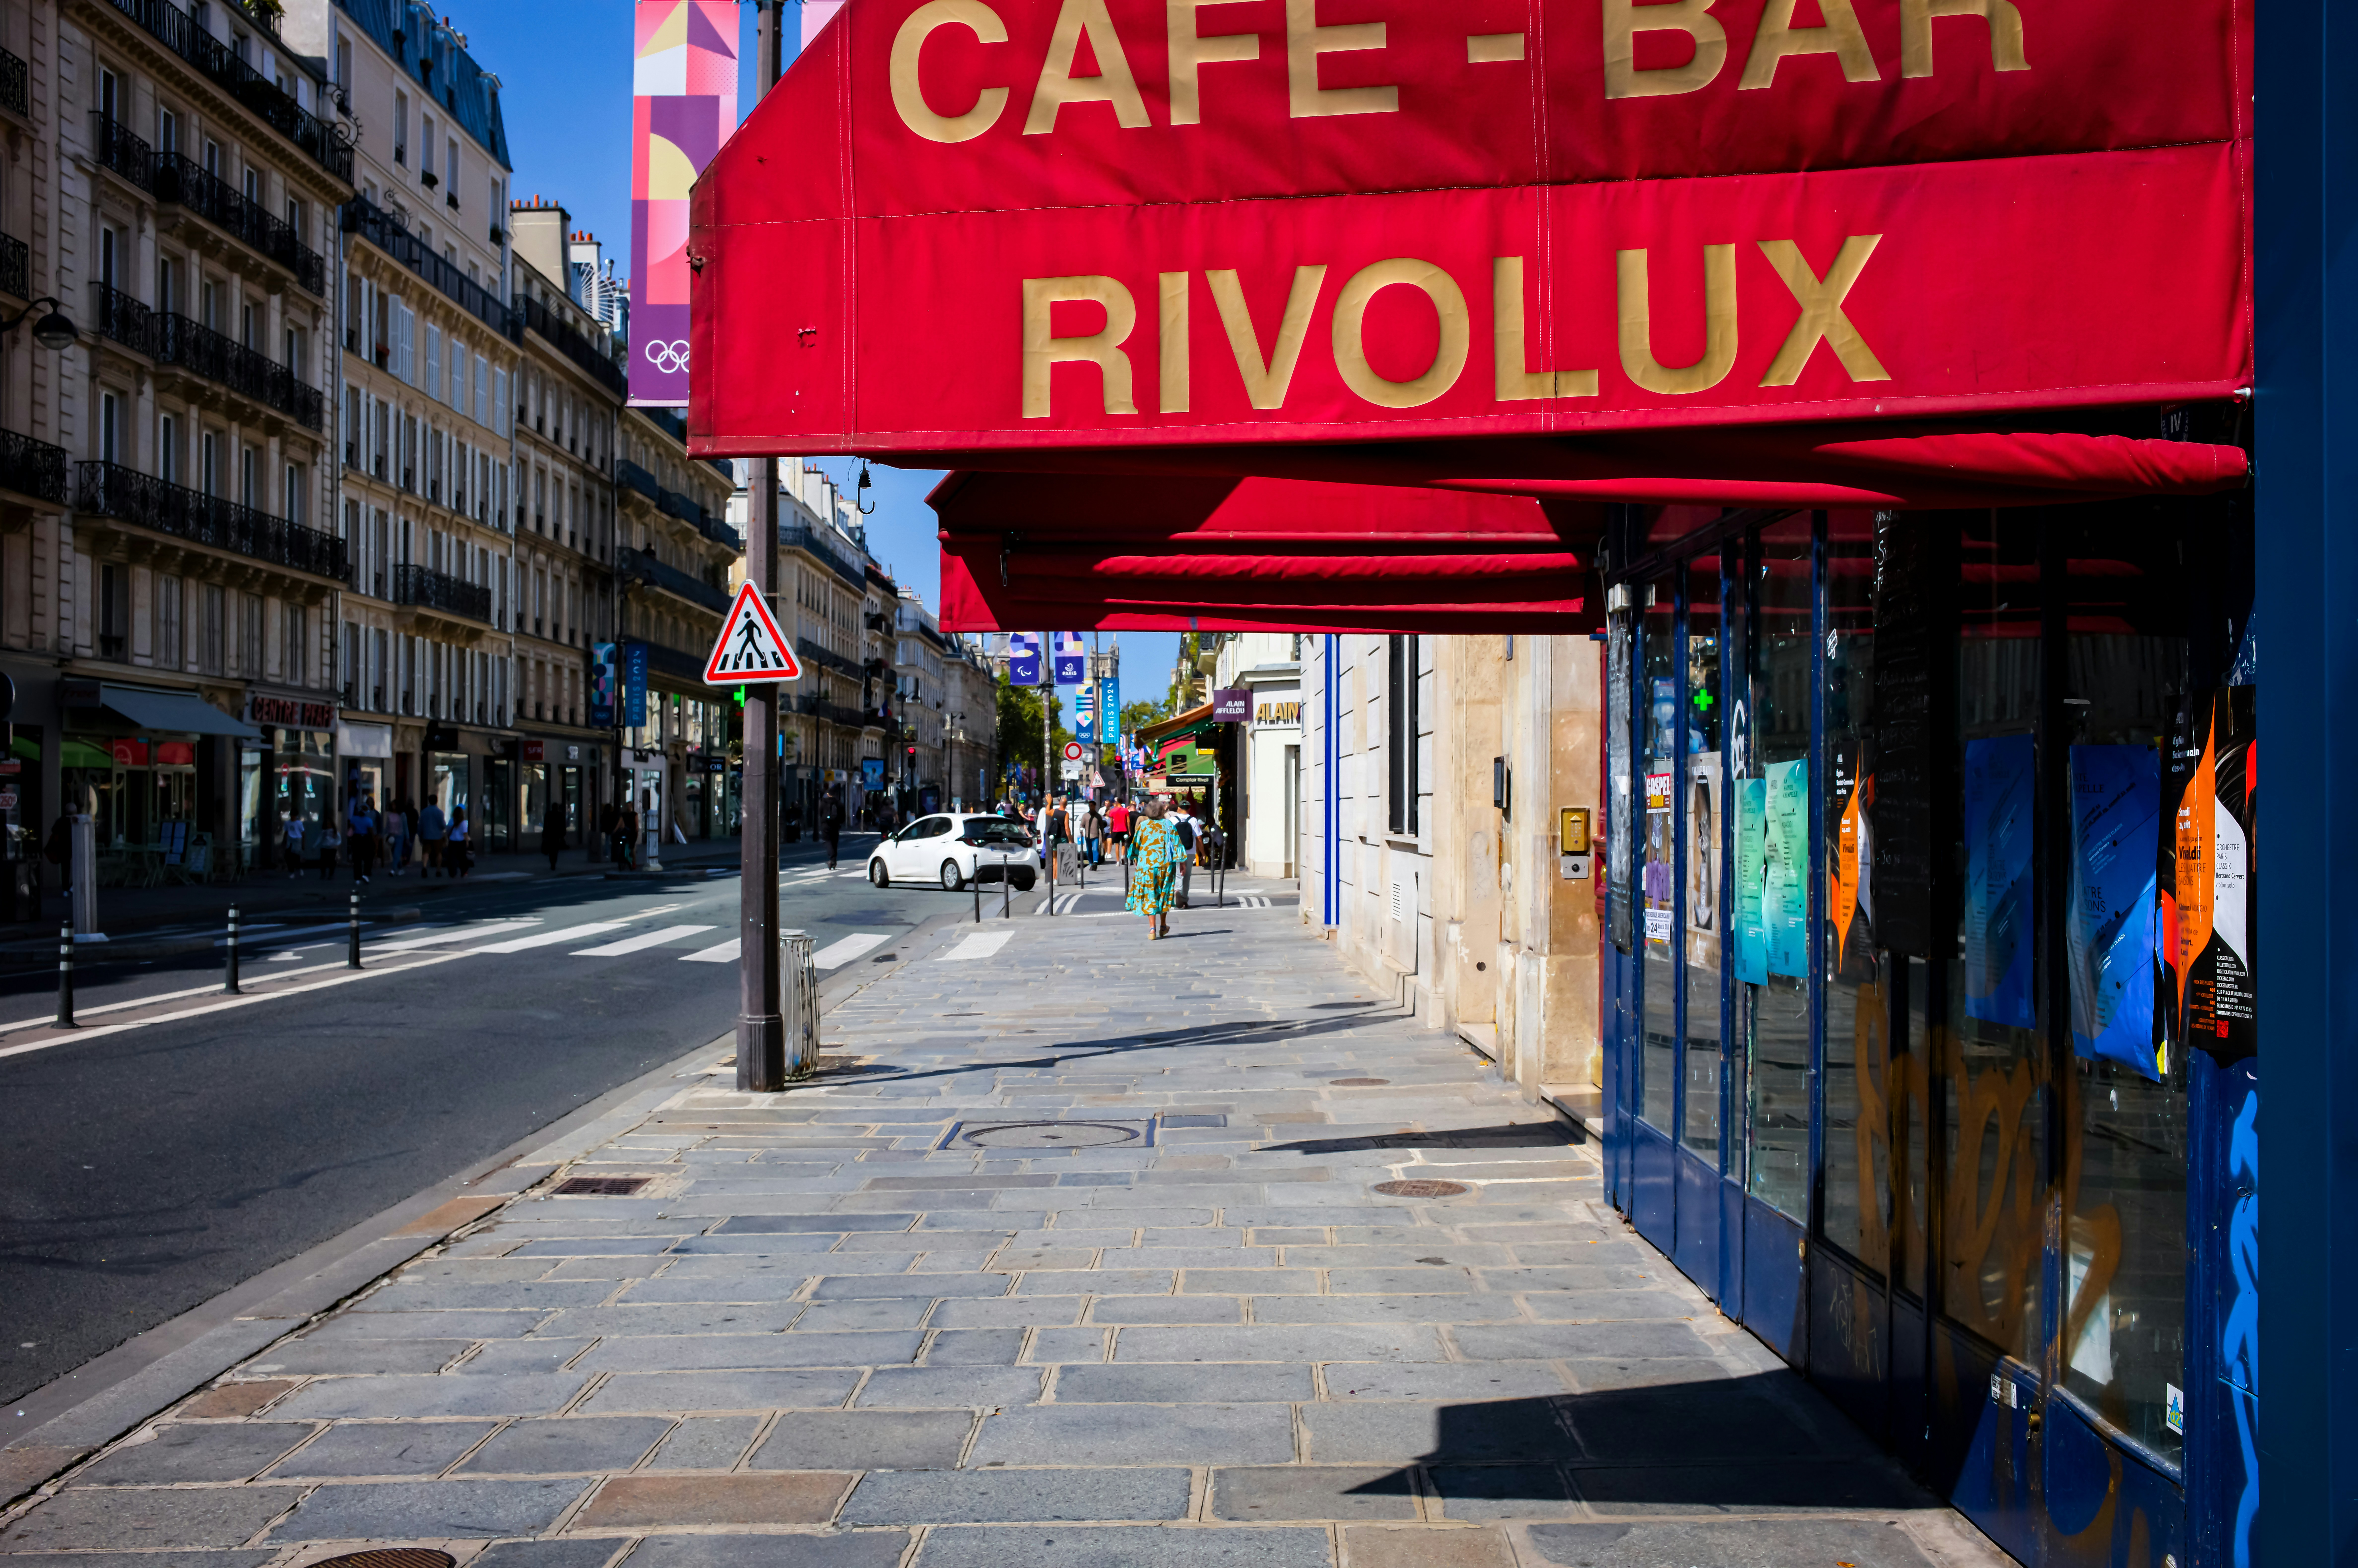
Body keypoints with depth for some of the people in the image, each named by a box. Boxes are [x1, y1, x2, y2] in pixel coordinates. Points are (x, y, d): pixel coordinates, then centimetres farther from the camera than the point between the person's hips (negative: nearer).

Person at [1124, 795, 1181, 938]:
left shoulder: (1143, 826, -2)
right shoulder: (1169, 826, -3)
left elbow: (1135, 845, 4)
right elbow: (1177, 846, -3)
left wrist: (1134, 859, 20)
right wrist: (1182, 863, 4)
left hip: (1146, 865, -1)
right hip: (1166, 865, 1)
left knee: (1150, 896, 2)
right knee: (1164, 895, 16)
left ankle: (1152, 928, -9)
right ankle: (1163, 926, 25)